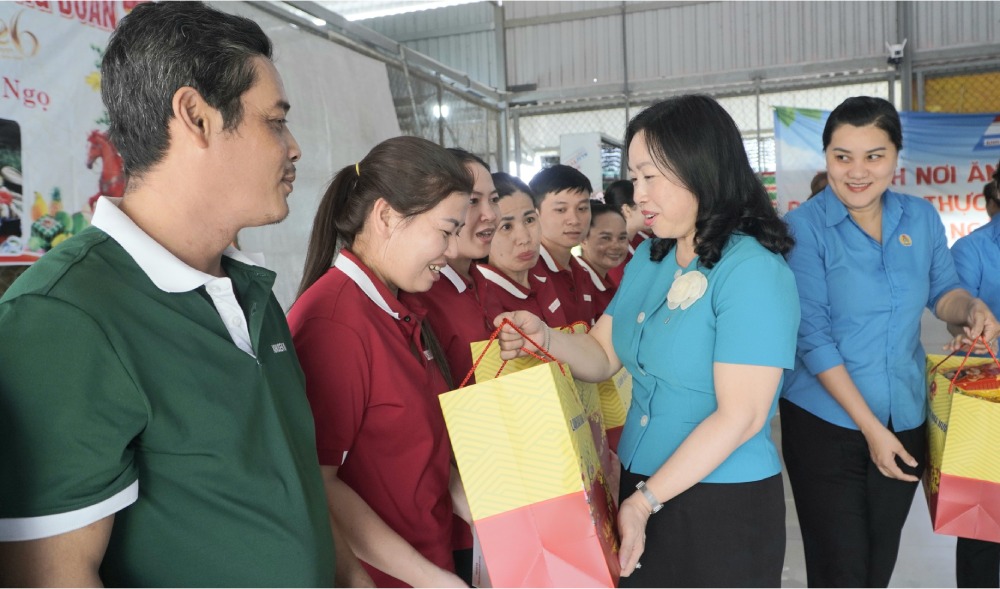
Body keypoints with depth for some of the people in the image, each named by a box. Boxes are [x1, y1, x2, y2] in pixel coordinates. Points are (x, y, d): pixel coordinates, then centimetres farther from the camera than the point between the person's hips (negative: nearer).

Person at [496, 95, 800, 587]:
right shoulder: (648, 258, 7)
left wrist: (646, 501, -17)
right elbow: (604, 356, 7)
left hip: (724, 507, -7)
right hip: (641, 486, 7)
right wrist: (544, 338, -13)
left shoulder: (752, 271, -17)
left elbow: (739, 417, -21)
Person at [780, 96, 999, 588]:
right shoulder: (804, 227, -14)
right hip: (826, 423, -4)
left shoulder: (922, 218, 1)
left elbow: (942, 290, 14)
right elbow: (812, 336, -17)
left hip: (906, 421, 5)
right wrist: (870, 427, -16)